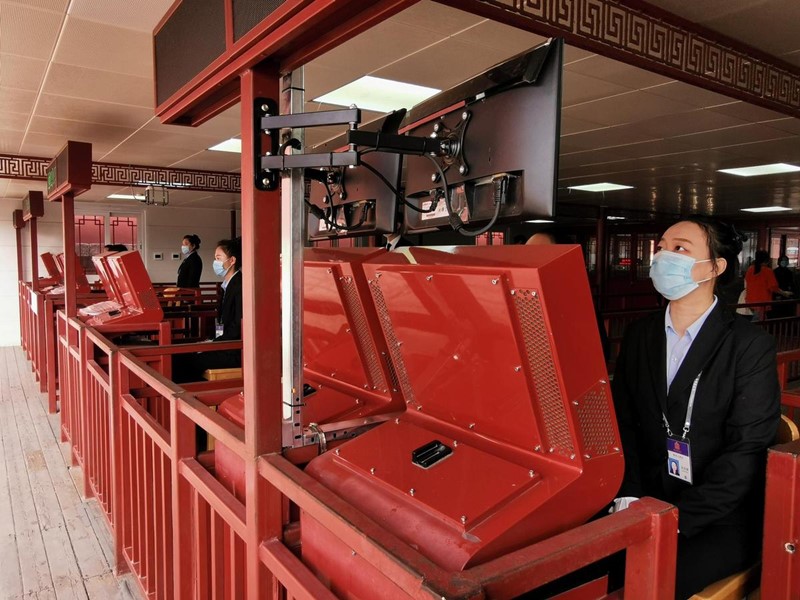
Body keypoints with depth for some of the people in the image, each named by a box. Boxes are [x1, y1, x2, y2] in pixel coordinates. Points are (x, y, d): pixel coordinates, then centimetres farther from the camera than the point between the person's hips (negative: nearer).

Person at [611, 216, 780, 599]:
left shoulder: (751, 345, -8)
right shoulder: (638, 335, 6)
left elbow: (747, 450, -13)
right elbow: (623, 421, 2)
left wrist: (677, 520, -19)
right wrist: (628, 496, -12)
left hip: (719, 520, -3)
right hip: (648, 503, 4)